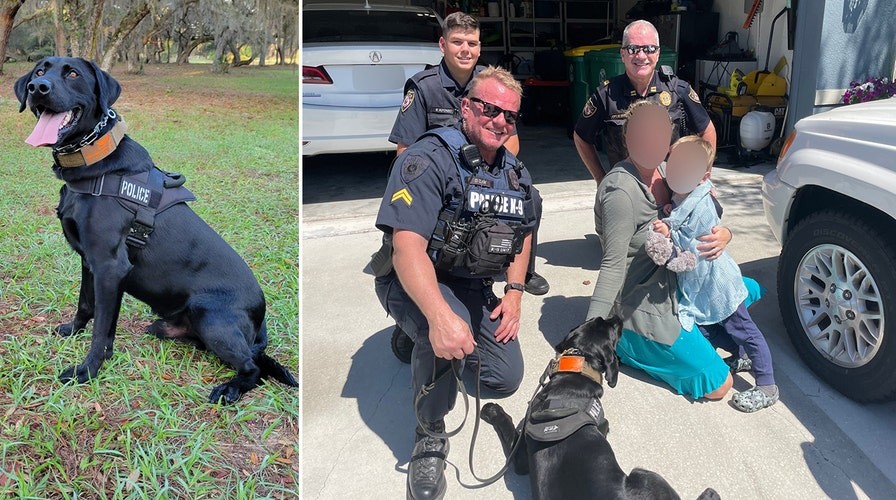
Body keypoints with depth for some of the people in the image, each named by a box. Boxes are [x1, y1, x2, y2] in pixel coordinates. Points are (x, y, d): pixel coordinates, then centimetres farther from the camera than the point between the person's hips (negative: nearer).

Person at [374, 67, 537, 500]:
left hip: (475, 287, 8)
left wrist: (514, 292, 3)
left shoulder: (515, 172, 4)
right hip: (415, 284, -7)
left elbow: (522, 233, 19)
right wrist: (442, 316, -47)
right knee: (447, 335, -38)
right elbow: (407, 246, -32)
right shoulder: (428, 159, -21)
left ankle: (423, 340, 31)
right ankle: (429, 439, -12)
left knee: (506, 379, 3)